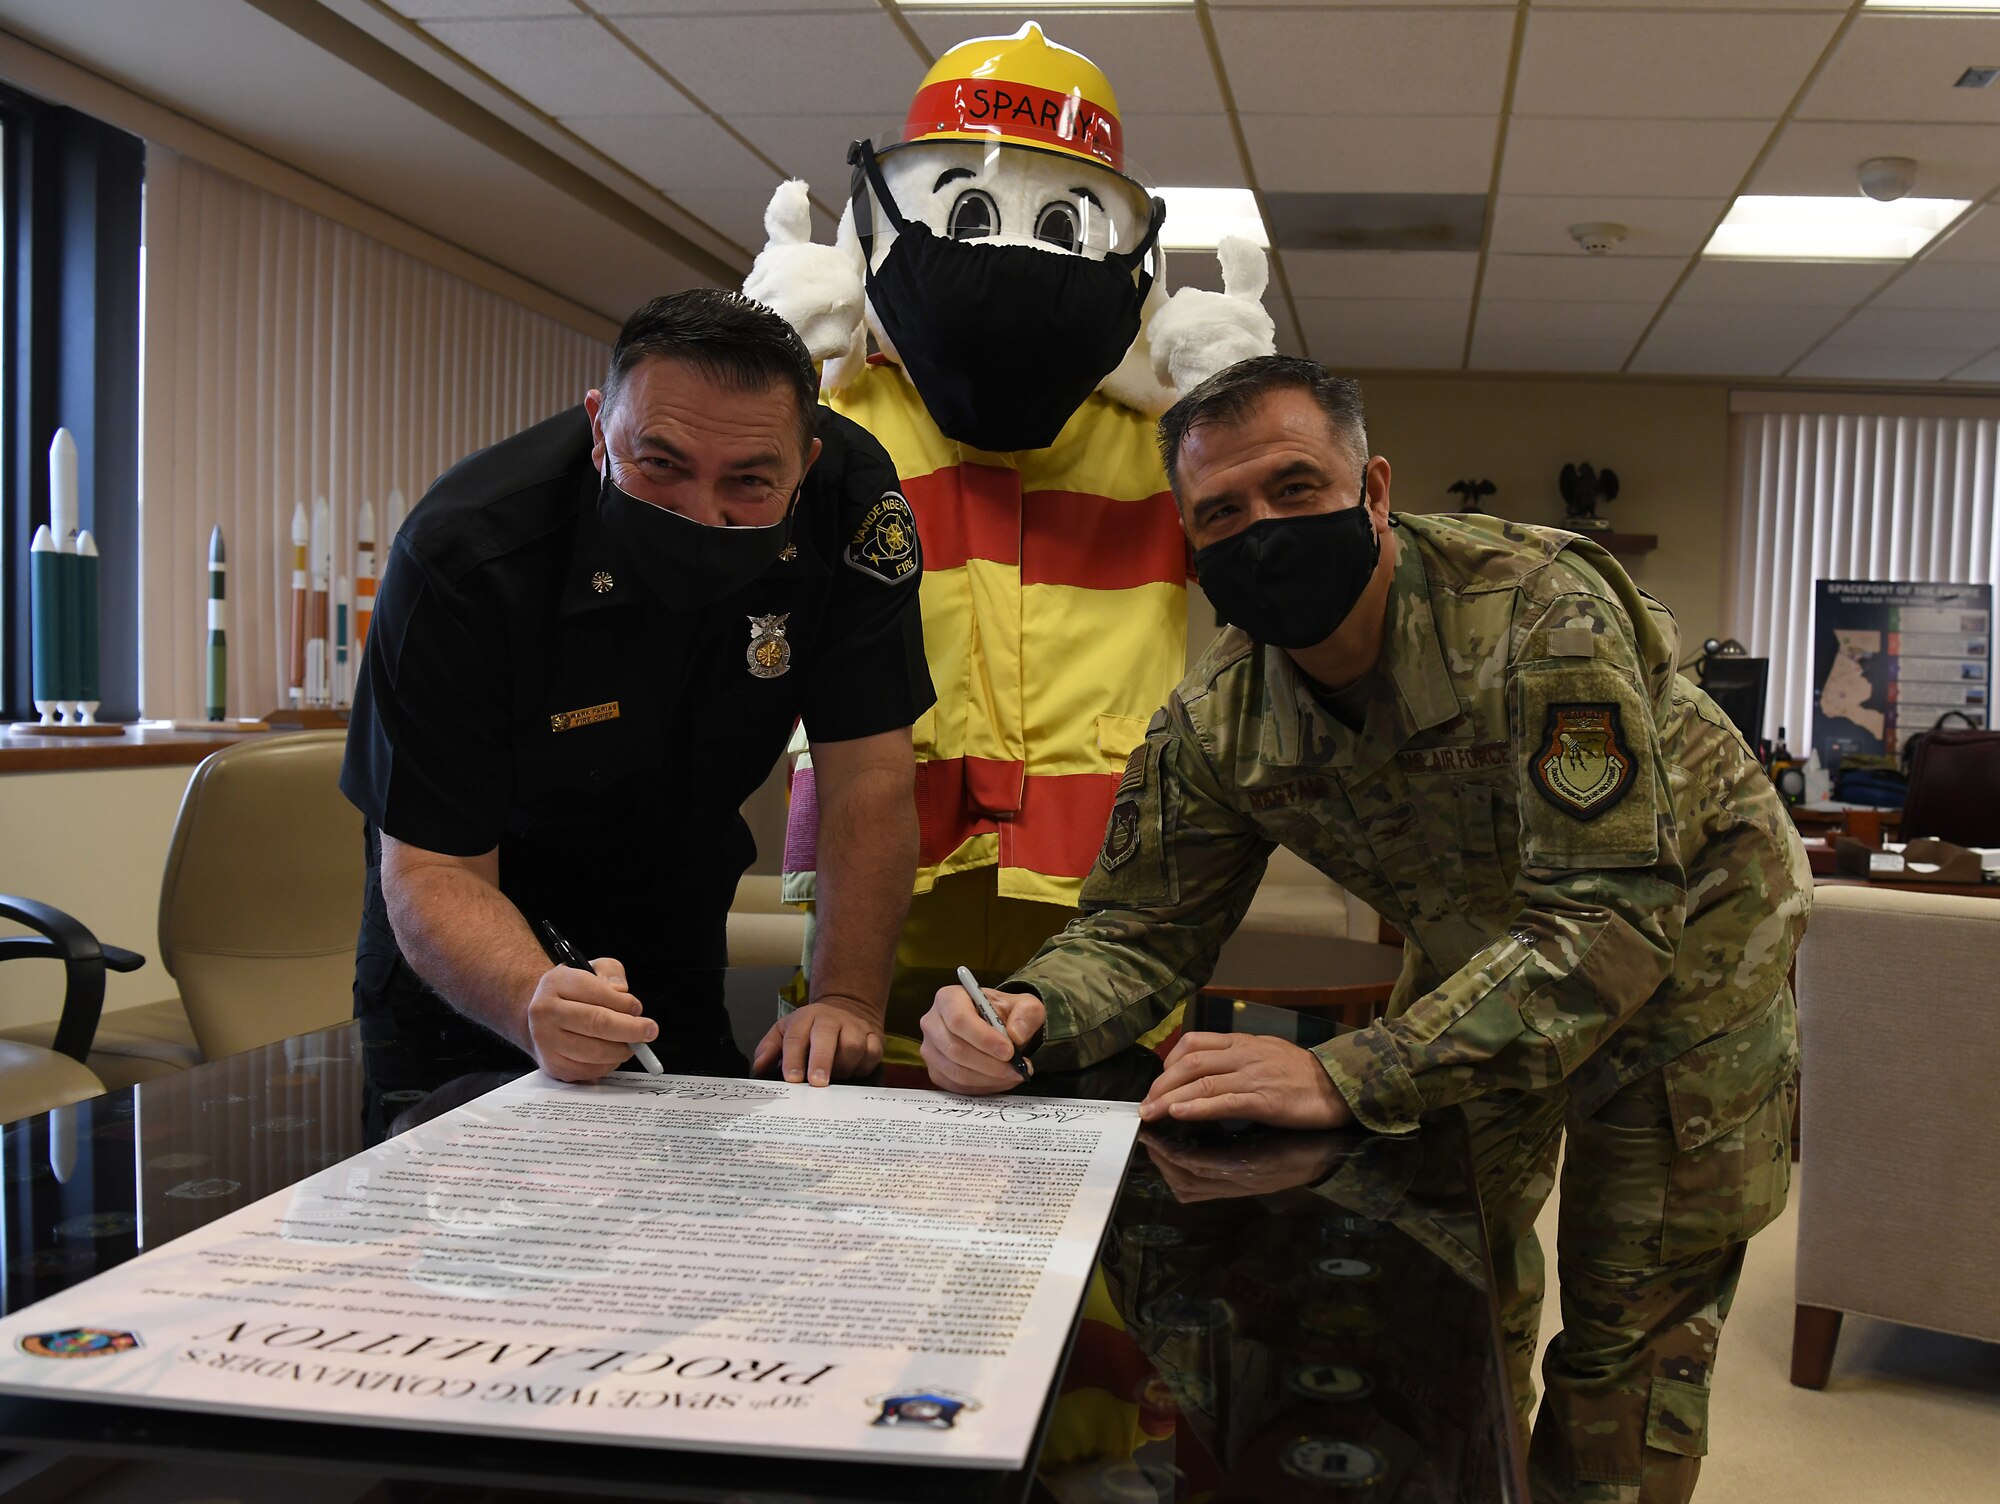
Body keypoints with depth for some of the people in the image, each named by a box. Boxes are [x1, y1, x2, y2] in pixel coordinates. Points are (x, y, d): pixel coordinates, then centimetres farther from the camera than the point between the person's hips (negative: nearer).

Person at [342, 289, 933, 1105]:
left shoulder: (849, 495, -26)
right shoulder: (461, 554, -34)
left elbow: (869, 774, -22)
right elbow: (433, 867, -32)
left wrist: (847, 1000, -33)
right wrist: (536, 1006, -52)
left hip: (675, 899, 3)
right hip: (485, 900, -2)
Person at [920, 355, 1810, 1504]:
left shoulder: (1540, 618, -36)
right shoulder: (1219, 723, -18)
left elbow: (1612, 916, -40)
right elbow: (1145, 928, -10)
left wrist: (1345, 1079, -47)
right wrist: (1027, 1013, -34)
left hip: (1685, 928, -4)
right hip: (1481, 946, 4)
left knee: (1631, 1339, 2)